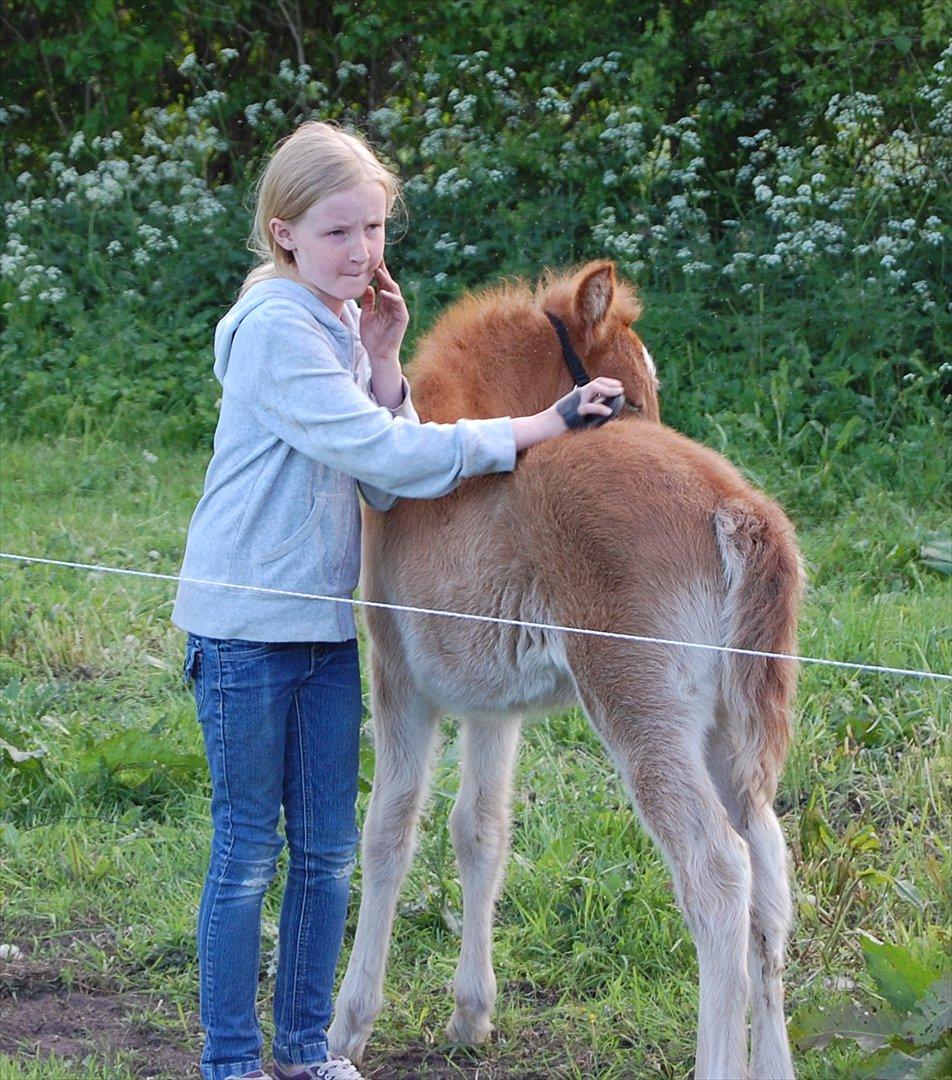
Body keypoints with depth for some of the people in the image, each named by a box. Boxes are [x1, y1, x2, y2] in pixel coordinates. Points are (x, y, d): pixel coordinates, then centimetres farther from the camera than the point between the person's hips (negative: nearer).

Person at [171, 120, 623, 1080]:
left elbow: (381, 486, 3)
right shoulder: (276, 330, -17)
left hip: (326, 622, 8)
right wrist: (529, 431, -23)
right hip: (247, 627, -8)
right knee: (247, 849, 1)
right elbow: (381, 456, -24)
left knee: (326, 848, 12)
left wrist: (381, 366, -7)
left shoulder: (346, 324, 9)